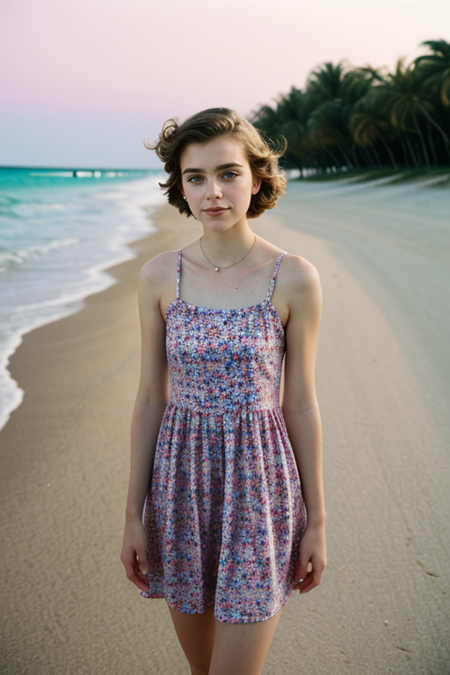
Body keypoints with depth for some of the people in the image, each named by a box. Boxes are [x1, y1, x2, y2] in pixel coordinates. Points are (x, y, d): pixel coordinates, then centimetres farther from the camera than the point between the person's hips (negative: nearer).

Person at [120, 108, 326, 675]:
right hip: (182, 481, 3)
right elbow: (150, 398, 2)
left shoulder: (294, 278, -8)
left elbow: (300, 403, -3)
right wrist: (134, 514, 3)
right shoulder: (159, 276, -2)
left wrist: (316, 521, 1)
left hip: (259, 483, -2)